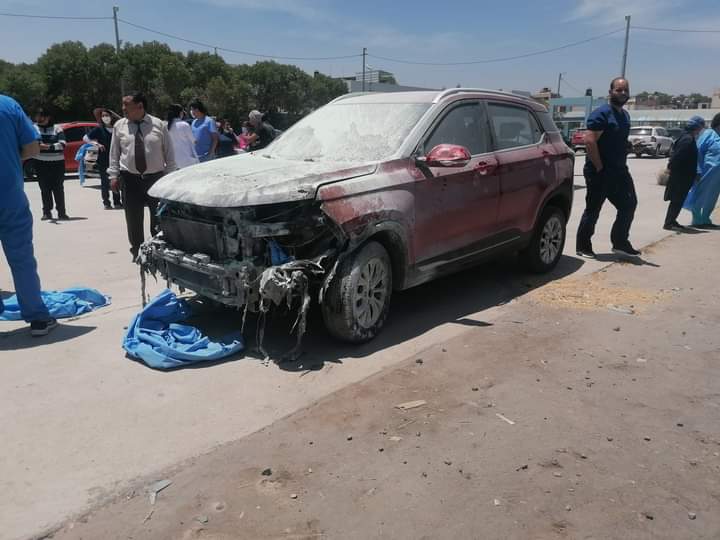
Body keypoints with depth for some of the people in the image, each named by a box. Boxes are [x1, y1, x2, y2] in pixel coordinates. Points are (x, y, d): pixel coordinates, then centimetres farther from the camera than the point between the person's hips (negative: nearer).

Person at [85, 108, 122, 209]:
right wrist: (95, 143, -12)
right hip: (103, 160, -1)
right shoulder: (99, 129, 0)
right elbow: (85, 138, 1)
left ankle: (117, 202, 15)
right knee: (105, 182, 2)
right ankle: (106, 203, 8)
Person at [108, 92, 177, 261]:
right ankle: (137, 252, 18)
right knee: (133, 219, 4)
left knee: (159, 218, 5)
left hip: (156, 177, -1)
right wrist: (113, 175, 2)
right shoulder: (119, 126, 6)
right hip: (130, 179, 1)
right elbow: (114, 153, 9)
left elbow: (169, 152, 4)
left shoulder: (158, 125, 1)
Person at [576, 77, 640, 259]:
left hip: (619, 171, 9)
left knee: (629, 205, 8)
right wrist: (600, 168, -19)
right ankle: (583, 247, 12)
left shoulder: (625, 115, 16)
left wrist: (622, 165, 14)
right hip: (600, 172, -8)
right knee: (593, 210, -1)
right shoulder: (601, 114, -12)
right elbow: (589, 141, -21)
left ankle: (620, 244, 19)